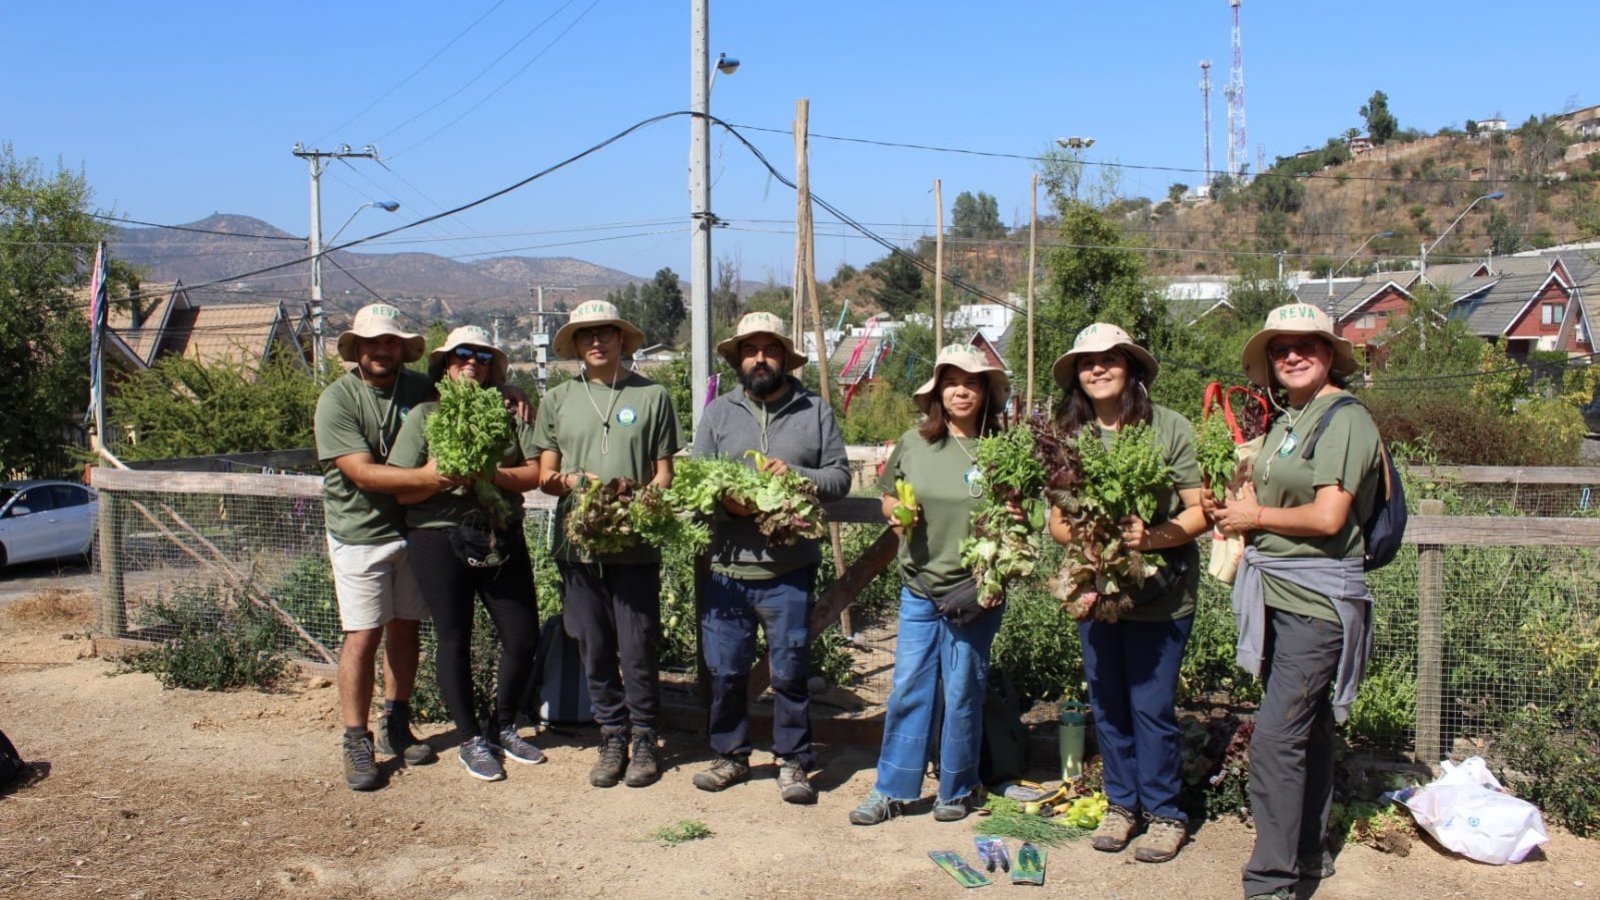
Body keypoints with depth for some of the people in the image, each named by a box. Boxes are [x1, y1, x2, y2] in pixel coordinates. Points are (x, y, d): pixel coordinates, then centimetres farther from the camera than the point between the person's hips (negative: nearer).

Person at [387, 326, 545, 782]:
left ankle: (503, 727, 27)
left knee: (523, 638, 6)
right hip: (440, 539, -2)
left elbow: (534, 473, -1)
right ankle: (471, 739, 22)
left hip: (503, 538, 3)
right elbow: (403, 490, -4)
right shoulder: (424, 416, 1)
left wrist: (492, 474, -16)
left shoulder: (508, 413, 7)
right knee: (455, 641, 6)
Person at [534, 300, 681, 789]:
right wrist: (573, 482, -12)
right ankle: (612, 738, 22)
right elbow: (545, 474, 10)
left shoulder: (652, 396, 4)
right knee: (595, 651, 8)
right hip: (577, 543, 2)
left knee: (638, 651, 1)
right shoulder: (558, 399, 10)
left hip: (636, 546, -2)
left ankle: (644, 741, 17)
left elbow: (663, 473, 5)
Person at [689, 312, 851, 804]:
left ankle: (793, 762, 20)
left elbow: (840, 476, 3)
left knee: (790, 671, 6)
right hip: (729, 567, 2)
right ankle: (731, 755, 27)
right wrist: (725, 501, -15)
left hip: (790, 571, -1)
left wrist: (795, 474, -15)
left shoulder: (815, 411, 6)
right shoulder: (718, 412, 9)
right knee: (726, 669, 9)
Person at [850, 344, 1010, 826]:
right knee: (908, 690, 7)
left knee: (962, 693, 8)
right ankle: (892, 790, 18)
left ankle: (957, 790, 26)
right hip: (919, 588, 2)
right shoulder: (913, 443, 3)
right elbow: (888, 498, 15)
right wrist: (896, 512, -8)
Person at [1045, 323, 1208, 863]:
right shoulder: (1069, 435, 4)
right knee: (1107, 704, 13)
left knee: (1151, 706, 0)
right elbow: (1056, 519, 7)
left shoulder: (1169, 428, -8)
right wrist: (1077, 535, -15)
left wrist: (1152, 537, -24)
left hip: (1160, 591, -4)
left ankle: (1165, 813, 18)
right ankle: (1122, 803, 30)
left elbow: (1201, 510, -8)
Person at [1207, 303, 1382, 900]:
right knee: (1307, 729, 17)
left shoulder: (1345, 419, -12)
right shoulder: (1286, 420, 14)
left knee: (1276, 737, -11)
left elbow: (1328, 518, -20)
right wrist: (1238, 503, -4)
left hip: (1316, 598, -9)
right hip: (1279, 596, 9)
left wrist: (1255, 516, -7)